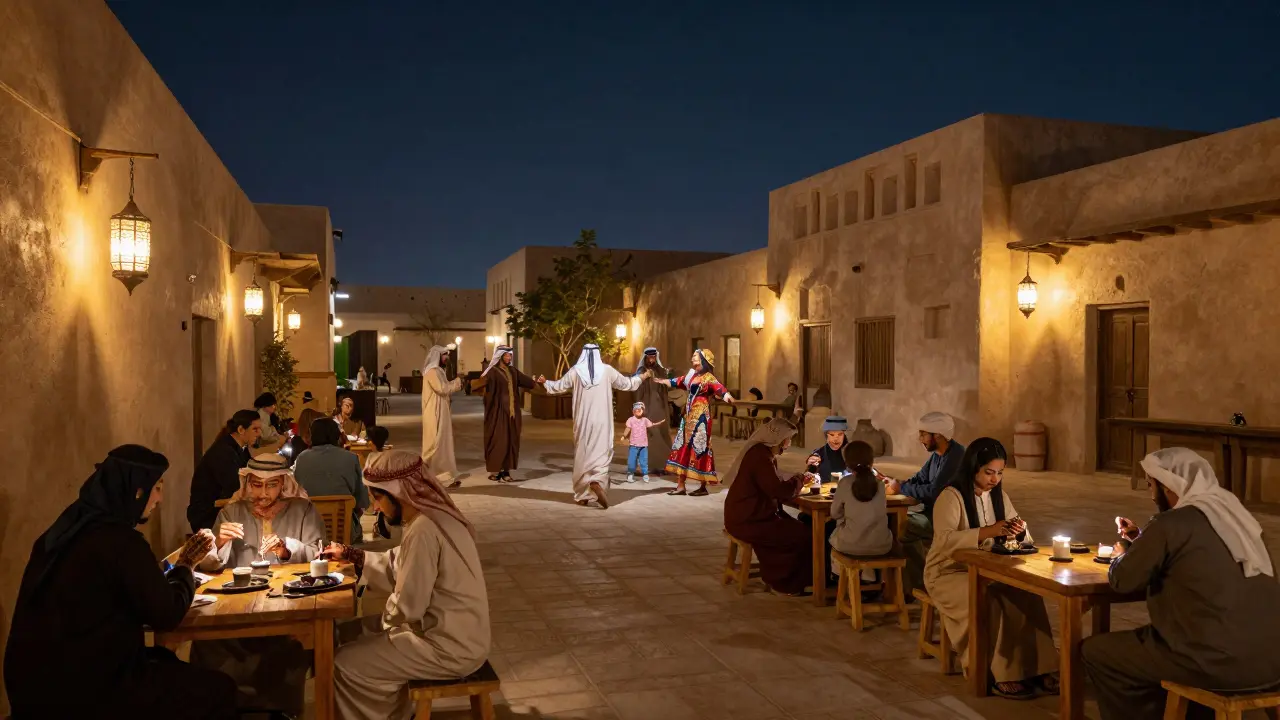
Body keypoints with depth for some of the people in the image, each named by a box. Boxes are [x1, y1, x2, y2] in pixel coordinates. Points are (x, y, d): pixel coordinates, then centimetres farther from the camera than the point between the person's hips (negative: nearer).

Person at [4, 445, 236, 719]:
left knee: (166, 661, 27)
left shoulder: (70, 529, 8)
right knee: (220, 689, 0)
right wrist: (186, 566, 5)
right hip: (83, 691, -9)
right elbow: (167, 615, -10)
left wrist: (180, 560, 16)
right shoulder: (121, 541, -20)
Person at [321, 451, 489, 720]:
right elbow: (399, 566, 17)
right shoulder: (432, 515, 5)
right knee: (350, 633, 17)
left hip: (451, 647, -10)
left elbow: (407, 607, -22)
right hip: (452, 630, 10)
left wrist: (384, 616, -2)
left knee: (344, 665, -1)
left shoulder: (423, 530, -26)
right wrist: (349, 554, 17)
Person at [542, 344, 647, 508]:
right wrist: (643, 376, 28)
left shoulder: (575, 371, -1)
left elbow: (558, 386, 10)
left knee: (582, 454, 10)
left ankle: (582, 494, 13)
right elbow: (626, 383, 10)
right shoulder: (607, 370, -2)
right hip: (601, 421, -1)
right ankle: (596, 481, -25)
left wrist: (545, 382, 31)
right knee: (601, 452, 3)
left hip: (583, 421, 1)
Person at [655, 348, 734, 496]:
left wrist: (728, 397, -52)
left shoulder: (708, 377, -13)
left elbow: (718, 388, -32)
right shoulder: (692, 375, 13)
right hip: (689, 415, 9)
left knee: (699, 448, -5)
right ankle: (680, 486, 13)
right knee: (684, 447, 8)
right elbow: (679, 382, 31)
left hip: (700, 416, -8)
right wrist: (663, 381, 46)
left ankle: (703, 487, 5)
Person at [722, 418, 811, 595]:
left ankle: (774, 577, 11)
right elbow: (778, 490, -26)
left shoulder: (762, 452, 12)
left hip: (751, 514, 10)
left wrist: (797, 481, 2)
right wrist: (799, 480, -7)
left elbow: (773, 484, 17)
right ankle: (783, 583, 7)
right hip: (748, 520, -10)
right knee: (802, 536, -9)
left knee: (797, 528, 2)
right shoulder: (760, 456, -21)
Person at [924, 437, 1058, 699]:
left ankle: (1037, 668, -18)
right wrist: (988, 531, -37)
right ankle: (1003, 676, -21)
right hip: (949, 573, -6)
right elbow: (946, 540, -30)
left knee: (1028, 594, -23)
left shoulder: (999, 495, 8)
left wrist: (1019, 531, -15)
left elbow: (1023, 539, 10)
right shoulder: (951, 496, -14)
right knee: (996, 602, -32)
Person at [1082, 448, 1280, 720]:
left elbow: (1122, 581, -3)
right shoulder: (1232, 513, 9)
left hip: (1222, 663, -8)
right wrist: (1141, 540, 24)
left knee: (1095, 651, 6)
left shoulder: (1171, 524, -14)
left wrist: (1122, 554, 17)